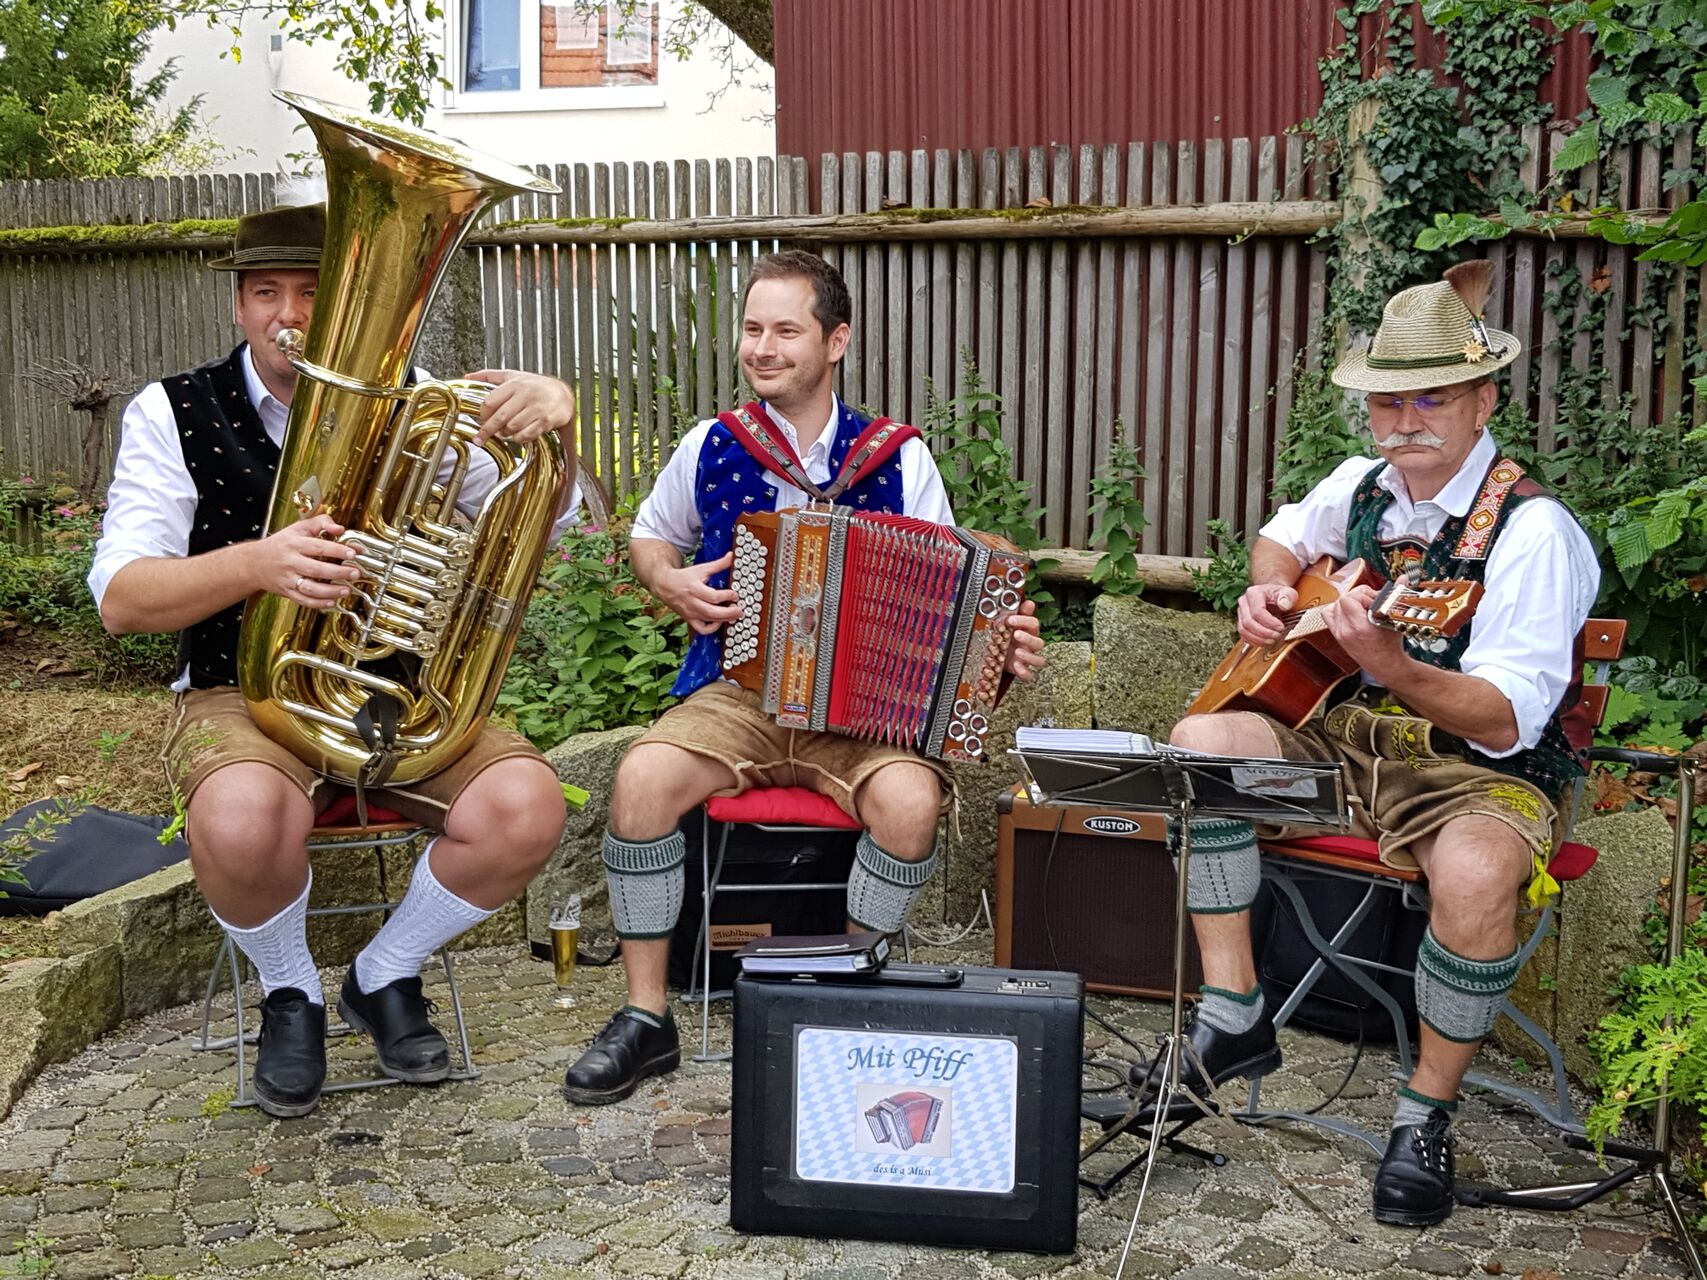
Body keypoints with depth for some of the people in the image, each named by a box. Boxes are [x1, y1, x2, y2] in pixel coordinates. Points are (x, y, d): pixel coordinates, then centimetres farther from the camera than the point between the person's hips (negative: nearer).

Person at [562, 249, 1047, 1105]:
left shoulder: (899, 459, 2)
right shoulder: (710, 448, 7)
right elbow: (648, 537, 24)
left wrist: (1001, 649, -14)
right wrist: (671, 583, 2)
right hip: (736, 689, 1)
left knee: (909, 801, -31)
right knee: (642, 778, -27)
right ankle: (646, 1018, -9)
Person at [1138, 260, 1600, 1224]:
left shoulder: (1532, 530, -17)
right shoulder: (1362, 485, 4)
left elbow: (1505, 721, -25)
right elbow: (1286, 534, 29)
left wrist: (1391, 664, -41)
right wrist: (1267, 591, 7)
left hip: (1487, 771, -6)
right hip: (1350, 735, 7)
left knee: (1476, 872, -38)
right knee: (1201, 742, -13)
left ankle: (1429, 1113, -11)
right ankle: (1234, 1019, -6)